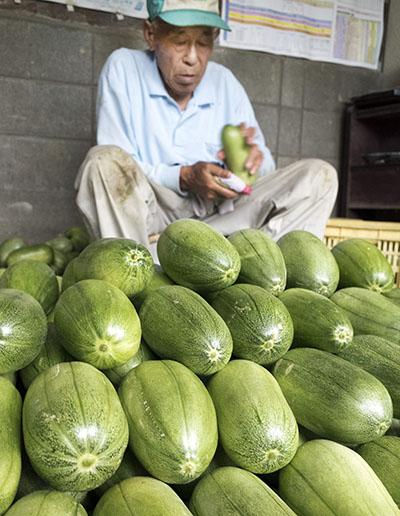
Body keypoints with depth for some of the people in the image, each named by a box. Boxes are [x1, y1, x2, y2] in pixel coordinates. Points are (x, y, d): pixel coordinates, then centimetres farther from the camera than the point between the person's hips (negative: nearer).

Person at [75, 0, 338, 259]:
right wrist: (184, 177, -23)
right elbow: (116, 168, -9)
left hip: (220, 214, 4)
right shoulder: (123, 68, -2)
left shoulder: (225, 82, 8)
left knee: (319, 175, -12)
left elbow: (266, 166, 8)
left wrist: (253, 158, -17)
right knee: (103, 161, -30)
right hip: (152, 212, -4)